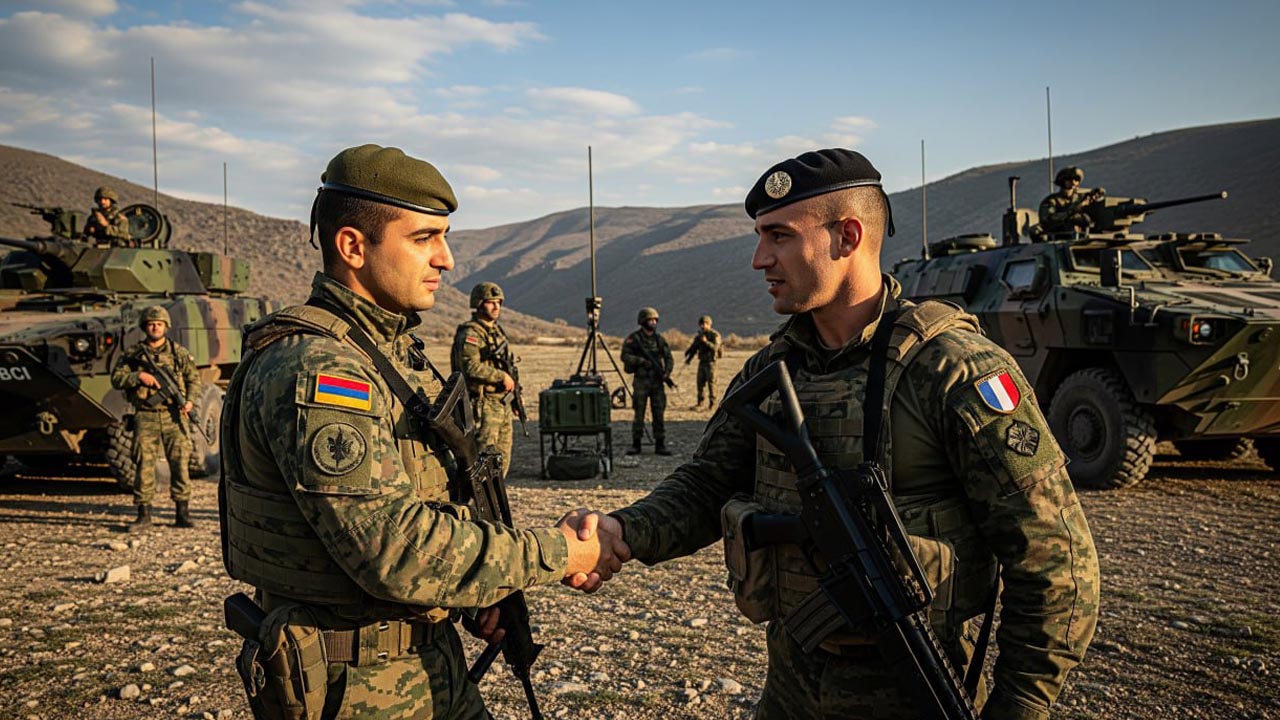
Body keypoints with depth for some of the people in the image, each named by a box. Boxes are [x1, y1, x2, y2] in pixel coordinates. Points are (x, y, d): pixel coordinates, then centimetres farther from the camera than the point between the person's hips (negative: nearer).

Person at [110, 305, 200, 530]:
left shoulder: (179, 353, 8)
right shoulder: (133, 353, 8)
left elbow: (194, 379, 8)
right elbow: (116, 379, 4)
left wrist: (190, 401, -9)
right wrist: (139, 376, -12)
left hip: (173, 416, 0)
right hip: (145, 417, 0)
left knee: (179, 463, 0)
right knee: (144, 464, 0)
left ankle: (182, 513, 8)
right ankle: (144, 515, 8)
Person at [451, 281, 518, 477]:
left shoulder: (497, 331, 17)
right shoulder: (469, 334, -12)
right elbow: (471, 366, -25)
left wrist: (512, 387, 18)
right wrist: (502, 376, -21)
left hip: (502, 403, 9)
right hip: (483, 404, -9)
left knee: (502, 459, 13)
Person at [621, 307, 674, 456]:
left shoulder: (660, 339, 9)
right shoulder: (633, 338, -3)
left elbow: (669, 358, 10)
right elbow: (625, 356, -10)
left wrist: (667, 372, -8)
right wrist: (642, 361, -20)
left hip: (657, 382, 3)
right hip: (640, 381, -3)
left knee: (659, 414, 1)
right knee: (639, 414, 0)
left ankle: (660, 445, 5)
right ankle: (636, 445, 9)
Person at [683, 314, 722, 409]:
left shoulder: (715, 335, -8)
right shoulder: (699, 335, 11)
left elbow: (715, 347, -22)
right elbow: (693, 348, 14)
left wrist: (706, 342, -33)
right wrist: (688, 358, 5)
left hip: (711, 362, -6)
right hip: (702, 362, 6)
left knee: (711, 382, -5)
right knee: (700, 382, 7)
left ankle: (712, 403, 1)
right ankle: (700, 402, 13)